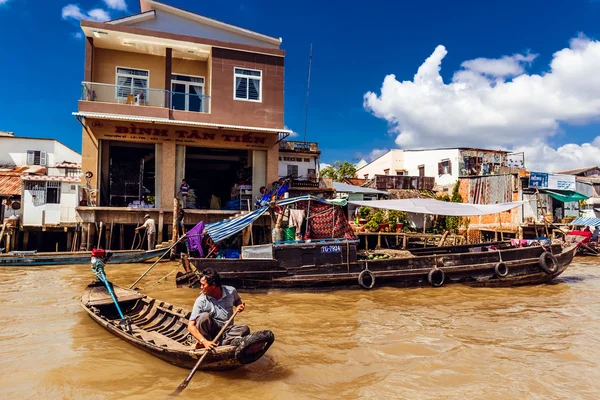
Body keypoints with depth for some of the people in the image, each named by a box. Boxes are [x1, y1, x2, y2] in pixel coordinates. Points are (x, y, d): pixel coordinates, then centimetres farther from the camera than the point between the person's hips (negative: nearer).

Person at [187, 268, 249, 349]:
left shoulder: (231, 291, -4)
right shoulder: (201, 301, -11)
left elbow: (237, 301, 20)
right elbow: (191, 326, -14)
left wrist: (239, 306, -5)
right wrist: (204, 341, -29)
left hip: (227, 330, 2)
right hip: (210, 330, -2)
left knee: (244, 329, -29)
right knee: (204, 316, -32)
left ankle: (215, 342, -27)